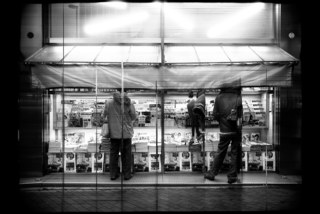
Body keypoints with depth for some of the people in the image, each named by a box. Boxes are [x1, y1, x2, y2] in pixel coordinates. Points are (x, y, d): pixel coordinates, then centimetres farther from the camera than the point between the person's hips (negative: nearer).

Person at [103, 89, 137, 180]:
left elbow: (104, 115, 0)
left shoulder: (109, 103, -7)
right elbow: (134, 117, -3)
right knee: (126, 154, 9)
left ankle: (113, 174, 18)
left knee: (114, 153, 12)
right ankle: (127, 174, 16)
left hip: (114, 133, 1)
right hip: (127, 133, -1)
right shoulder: (129, 104, -10)